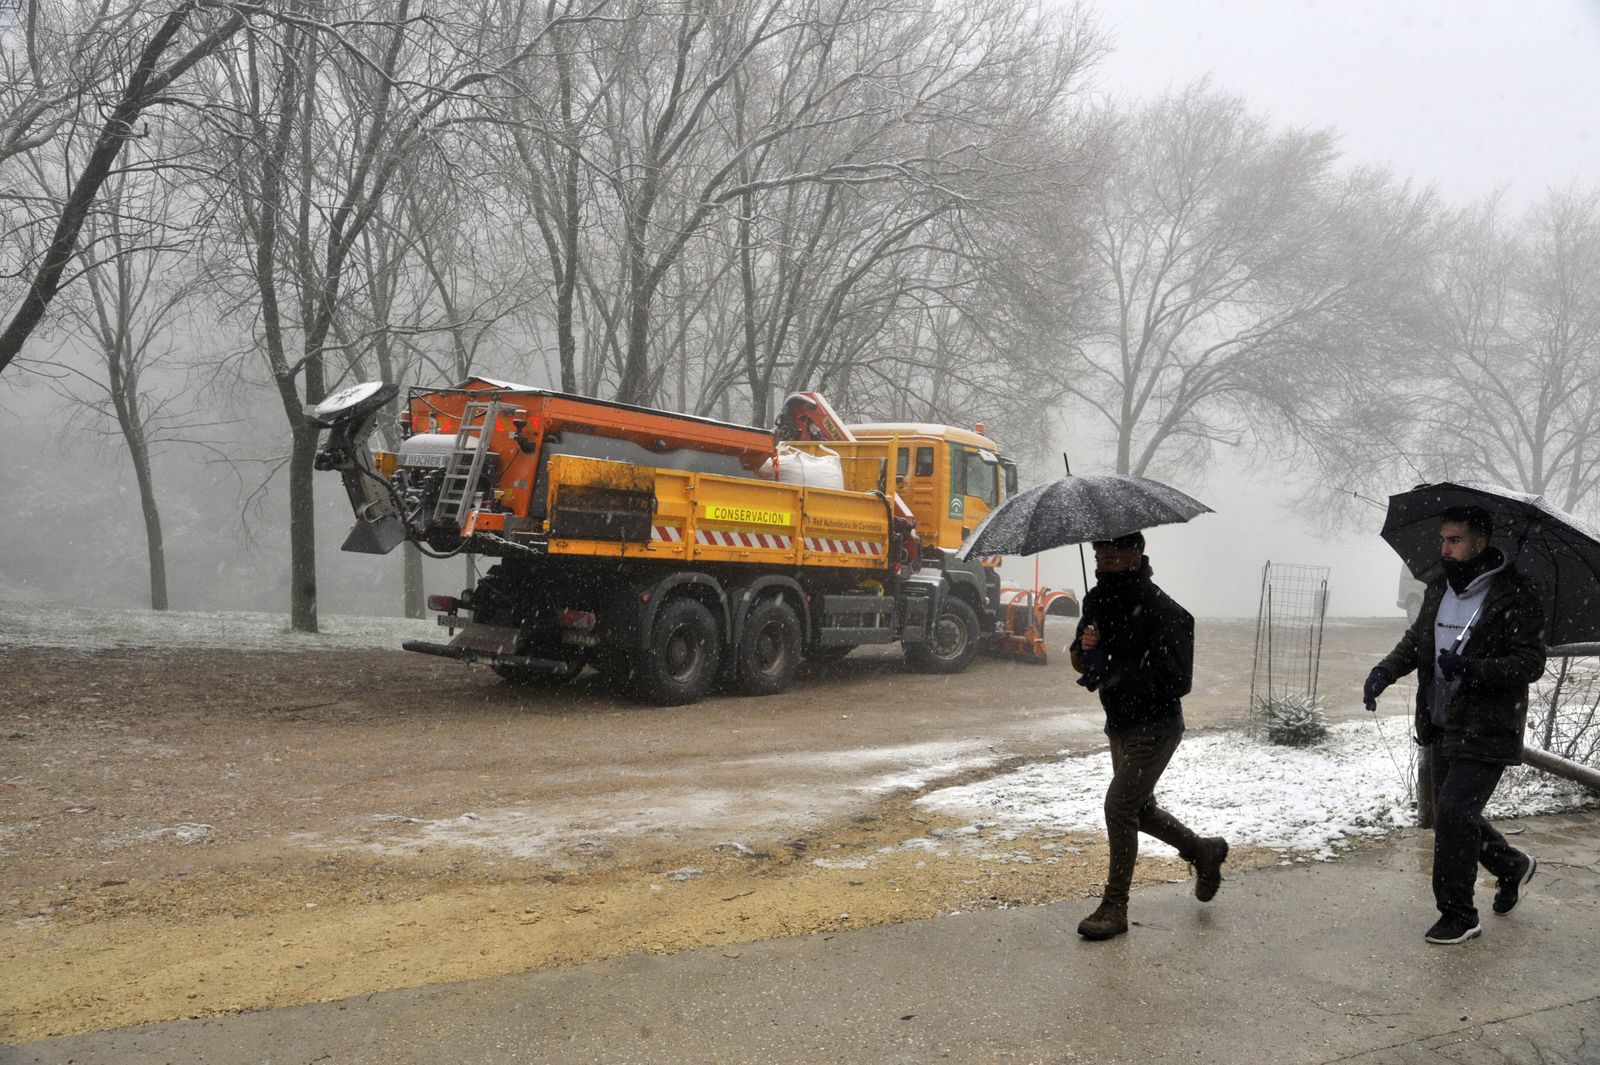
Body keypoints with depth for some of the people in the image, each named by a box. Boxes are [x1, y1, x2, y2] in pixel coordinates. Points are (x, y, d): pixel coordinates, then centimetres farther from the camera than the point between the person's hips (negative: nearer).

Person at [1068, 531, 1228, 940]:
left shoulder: (1161, 611, -23)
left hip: (1154, 728, -9)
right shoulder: (1098, 600, 2)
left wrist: (1111, 673, -29)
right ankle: (1204, 851, 43)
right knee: (1140, 808, 19)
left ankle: (1115, 907, 2)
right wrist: (1084, 647, -16)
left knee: (1119, 806, -11)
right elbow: (1082, 663, 9)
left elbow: (1175, 681, -27)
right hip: (1120, 724, 9)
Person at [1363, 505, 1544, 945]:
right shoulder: (1439, 591, 10)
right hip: (1444, 727, 8)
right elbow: (1415, 640, 14)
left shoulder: (1515, 595, -13)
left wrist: (1472, 669, -31)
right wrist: (1386, 670, -5)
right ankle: (1512, 867, 45)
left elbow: (1531, 662, -16)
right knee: (1454, 814, 18)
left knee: (1453, 813, -13)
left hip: (1486, 731, -8)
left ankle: (1459, 916, 1)